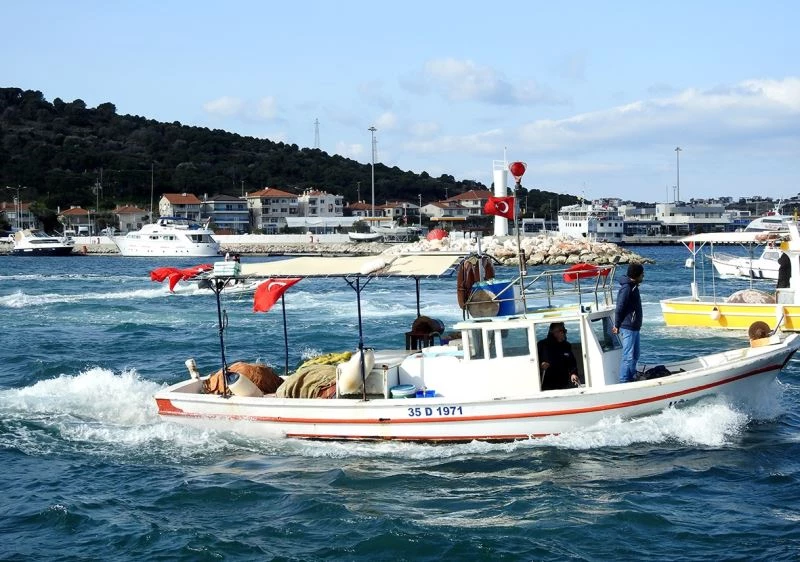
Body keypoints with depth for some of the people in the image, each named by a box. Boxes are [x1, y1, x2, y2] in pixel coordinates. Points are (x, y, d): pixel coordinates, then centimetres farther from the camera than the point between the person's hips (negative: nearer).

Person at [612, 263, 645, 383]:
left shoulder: (633, 287, 16)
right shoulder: (626, 288, -17)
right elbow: (619, 308, -18)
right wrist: (617, 326, -14)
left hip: (634, 327, 10)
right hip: (628, 328, -10)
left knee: (635, 356, 16)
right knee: (628, 357, -9)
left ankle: (631, 379, 24)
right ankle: (624, 382, -6)